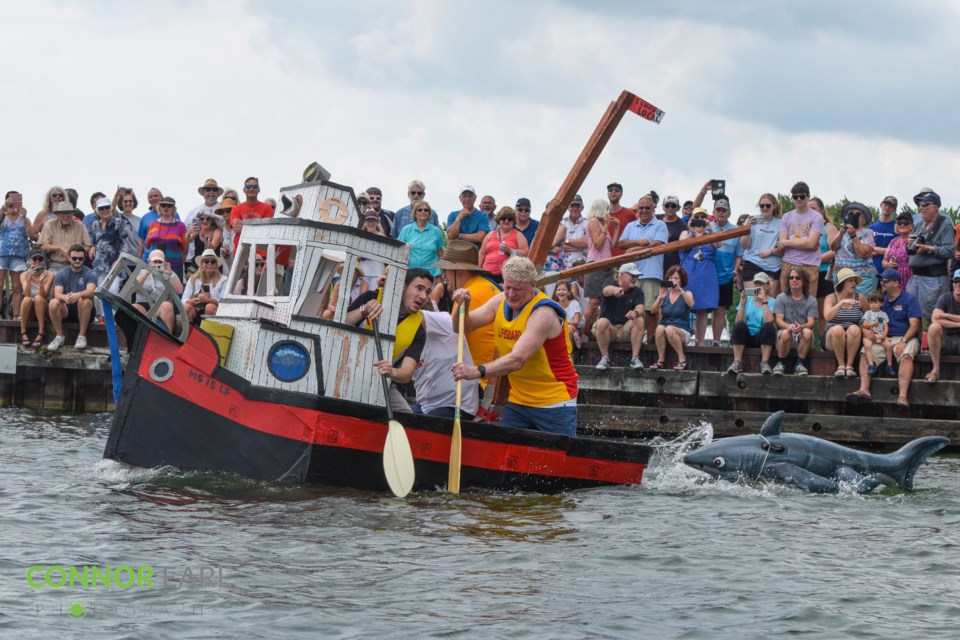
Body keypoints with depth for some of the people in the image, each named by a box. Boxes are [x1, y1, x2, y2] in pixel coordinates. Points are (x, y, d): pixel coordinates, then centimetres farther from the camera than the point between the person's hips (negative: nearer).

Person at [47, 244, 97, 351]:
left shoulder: (90, 274, -4)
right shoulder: (61, 274, 2)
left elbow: (90, 292, -23)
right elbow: (57, 294, -14)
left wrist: (78, 295, -46)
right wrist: (64, 297, -40)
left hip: (84, 311, -2)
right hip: (66, 311, 2)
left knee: (84, 300, -35)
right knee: (53, 302, -29)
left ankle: (82, 336, -23)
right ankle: (59, 336, -13)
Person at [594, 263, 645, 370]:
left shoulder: (637, 292, 6)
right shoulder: (612, 284, -1)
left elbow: (640, 308, -14)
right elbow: (607, 290, -29)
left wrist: (636, 312, -41)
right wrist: (615, 290, -55)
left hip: (626, 330, 2)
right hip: (608, 329, -2)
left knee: (639, 320, -25)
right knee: (602, 322, -33)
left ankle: (635, 358, -26)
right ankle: (605, 357, -20)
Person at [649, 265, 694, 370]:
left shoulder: (686, 293, 4)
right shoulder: (665, 294, 11)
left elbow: (691, 304, -20)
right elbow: (653, 310, -2)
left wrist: (680, 291, -33)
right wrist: (660, 298, -19)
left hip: (682, 332, -2)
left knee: (669, 329, -35)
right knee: (660, 328, -32)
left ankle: (682, 359, -24)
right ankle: (660, 360, -24)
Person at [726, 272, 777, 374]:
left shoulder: (771, 302, 3)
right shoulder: (747, 299, 9)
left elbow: (769, 321, -18)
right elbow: (738, 322, -4)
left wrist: (764, 301, -17)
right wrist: (742, 304, -14)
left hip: (762, 338, -1)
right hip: (745, 337, 1)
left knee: (769, 326, -31)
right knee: (739, 325, -29)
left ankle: (764, 363, -30)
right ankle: (737, 362, -31)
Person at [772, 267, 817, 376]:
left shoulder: (811, 300, 9)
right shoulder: (781, 298, 9)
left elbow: (811, 322, -3)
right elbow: (778, 320, -1)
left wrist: (801, 327, -28)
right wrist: (788, 326, -25)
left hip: (802, 339, 0)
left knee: (807, 332, -34)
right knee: (785, 333, -36)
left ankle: (799, 364, -19)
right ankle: (780, 364, -18)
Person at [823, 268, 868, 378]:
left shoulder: (860, 298, 5)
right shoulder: (831, 298, 0)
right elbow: (827, 316, -18)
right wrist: (842, 302, -26)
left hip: (853, 341, 1)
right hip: (832, 339, -1)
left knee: (854, 329, -31)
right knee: (837, 329, -33)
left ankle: (849, 365, -27)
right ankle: (841, 366, -24)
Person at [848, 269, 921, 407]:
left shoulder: (909, 300, 2)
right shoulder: (881, 300, 18)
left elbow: (914, 325, -8)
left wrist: (903, 341, -23)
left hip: (906, 338, -5)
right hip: (884, 339, 5)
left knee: (906, 356, -35)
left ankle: (902, 396, -47)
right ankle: (864, 390, -32)